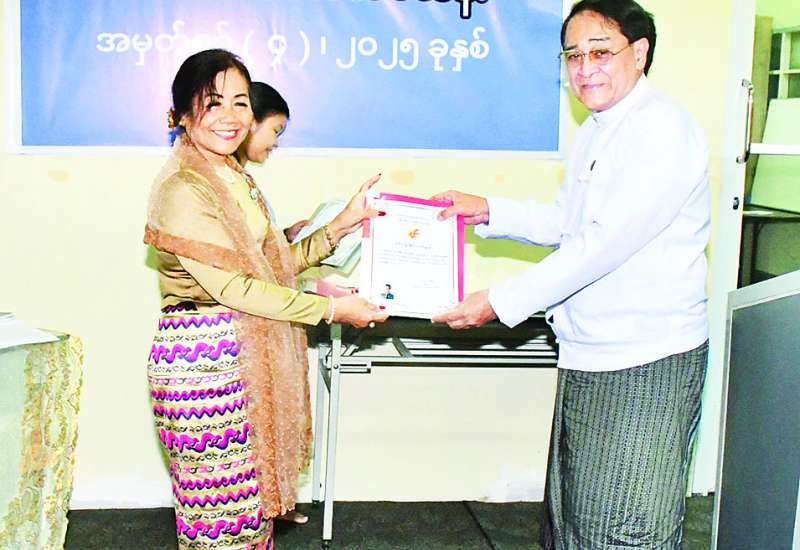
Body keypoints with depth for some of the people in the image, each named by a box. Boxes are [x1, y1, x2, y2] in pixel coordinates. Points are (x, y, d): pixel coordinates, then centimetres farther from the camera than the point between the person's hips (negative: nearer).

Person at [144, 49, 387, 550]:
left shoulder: (237, 179, 15)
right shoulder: (182, 189, -14)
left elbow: (275, 264, 14)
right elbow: (231, 286, -20)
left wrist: (344, 224, 7)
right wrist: (332, 309, -16)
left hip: (246, 356, 8)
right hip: (201, 357, -8)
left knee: (252, 498, 13)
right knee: (221, 510, 0)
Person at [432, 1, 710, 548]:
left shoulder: (663, 130, -17)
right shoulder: (595, 132, 13)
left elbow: (606, 242, -24)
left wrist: (501, 302, -20)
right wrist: (488, 211, 9)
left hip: (645, 359, -9)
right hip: (588, 353, 9)